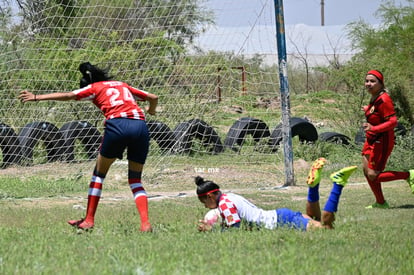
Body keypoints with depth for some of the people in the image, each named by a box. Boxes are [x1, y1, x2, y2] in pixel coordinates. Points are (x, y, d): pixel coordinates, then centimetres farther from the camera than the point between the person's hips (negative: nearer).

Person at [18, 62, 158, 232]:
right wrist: (151, 111, 57)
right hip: (140, 125, 4)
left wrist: (37, 97, 7)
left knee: (99, 173, 16)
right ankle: (145, 223, -5)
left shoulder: (94, 88, 18)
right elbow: (153, 98, 35)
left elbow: (67, 96, 6)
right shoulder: (123, 86, 31)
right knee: (135, 180, 13)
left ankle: (89, 220, 15)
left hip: (117, 124, -4)